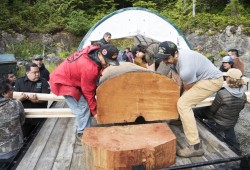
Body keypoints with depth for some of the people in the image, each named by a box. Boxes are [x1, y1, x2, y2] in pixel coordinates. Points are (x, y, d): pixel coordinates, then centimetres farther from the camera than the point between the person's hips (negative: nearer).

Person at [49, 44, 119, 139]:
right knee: (82, 108, -11)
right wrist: (95, 111, -11)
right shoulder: (89, 68, -36)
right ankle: (83, 133, 6)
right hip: (63, 81, -9)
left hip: (69, 76, 9)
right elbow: (88, 91, -22)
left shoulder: (96, 50, -13)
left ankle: (82, 129, 21)